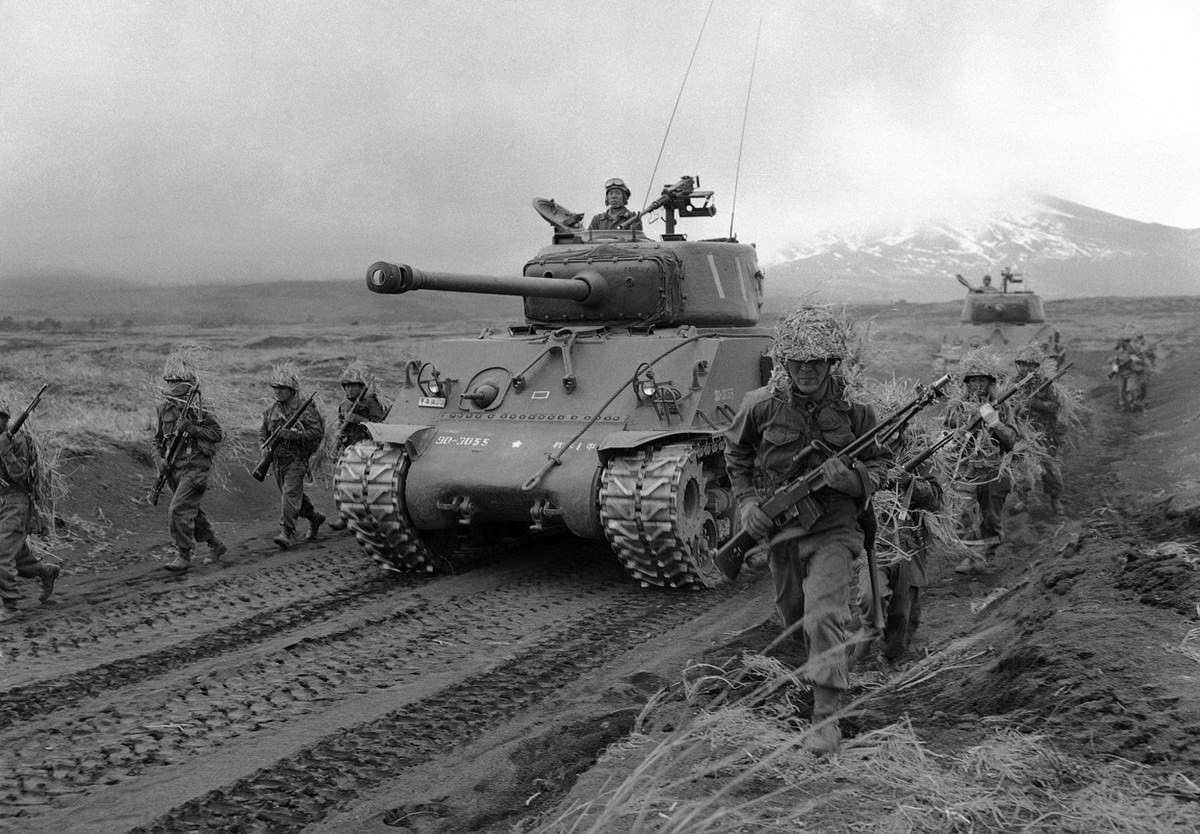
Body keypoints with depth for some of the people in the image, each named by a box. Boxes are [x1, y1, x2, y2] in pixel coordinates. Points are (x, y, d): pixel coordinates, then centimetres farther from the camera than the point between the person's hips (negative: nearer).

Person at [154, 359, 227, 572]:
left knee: (178, 511, -14)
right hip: (174, 468, 7)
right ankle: (215, 545, 33)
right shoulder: (164, 408, 7)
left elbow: (218, 433, -11)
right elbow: (158, 438, 14)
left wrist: (191, 428, -21)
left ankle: (184, 555, -4)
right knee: (192, 511, 16)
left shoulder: (197, 408, -11)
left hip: (195, 468, -7)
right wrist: (159, 460, -2)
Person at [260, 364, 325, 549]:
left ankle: (287, 534, -14)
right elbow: (263, 431, 19)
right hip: (277, 459, 7)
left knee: (290, 494, -15)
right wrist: (265, 445, -1)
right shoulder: (272, 410, 9)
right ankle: (314, 517, 37)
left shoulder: (305, 409, -10)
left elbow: (317, 432, -17)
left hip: (296, 459, -7)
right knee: (292, 495, 16)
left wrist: (293, 434, -25)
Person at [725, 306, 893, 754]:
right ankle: (825, 666, 53)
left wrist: (850, 477, -18)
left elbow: (880, 463, 3)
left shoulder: (852, 410, -10)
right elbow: (735, 454, 10)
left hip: (832, 526, -3)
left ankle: (826, 717, -11)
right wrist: (747, 501, -2)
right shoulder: (762, 406, -8)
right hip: (778, 528, 3)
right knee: (793, 616, 20)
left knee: (824, 616, -19)